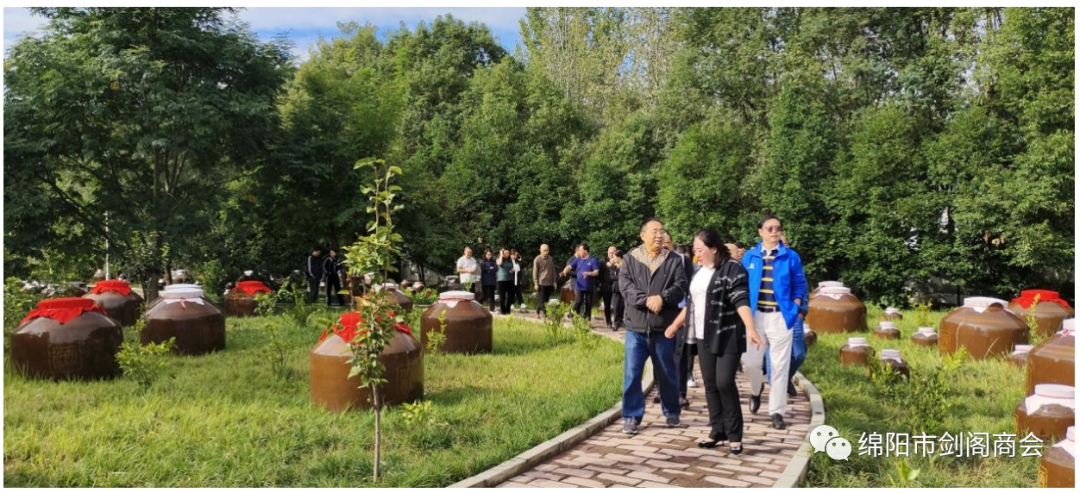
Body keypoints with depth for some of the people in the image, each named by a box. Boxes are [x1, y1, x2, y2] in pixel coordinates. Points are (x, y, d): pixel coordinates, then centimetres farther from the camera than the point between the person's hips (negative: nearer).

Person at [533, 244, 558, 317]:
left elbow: (553, 270, 16)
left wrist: (554, 281, 13)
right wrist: (536, 283, -9)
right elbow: (535, 272, -6)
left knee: (546, 300, 10)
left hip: (550, 283, 6)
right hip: (542, 283, -6)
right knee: (543, 300, -4)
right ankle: (544, 314, -3)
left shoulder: (550, 259, 9)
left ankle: (538, 311, 24)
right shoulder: (537, 260, -7)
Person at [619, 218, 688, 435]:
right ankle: (631, 416, 10)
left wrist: (662, 298, -21)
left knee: (667, 373, 12)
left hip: (664, 327, 0)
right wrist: (646, 300, -21)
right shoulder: (630, 259, 5)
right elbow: (625, 286, -8)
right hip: (636, 326, 0)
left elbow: (680, 286, -5)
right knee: (631, 373, 0)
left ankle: (671, 412, 29)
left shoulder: (674, 260, 5)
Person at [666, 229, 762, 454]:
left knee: (725, 383, -11)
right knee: (710, 385, 7)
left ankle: (734, 435, 2)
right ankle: (717, 430, 17)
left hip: (728, 336, -7)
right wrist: (676, 325, 26)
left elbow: (741, 301, -21)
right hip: (705, 337, 7)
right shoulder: (700, 271, 12)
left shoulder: (733, 269, -12)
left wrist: (751, 329, -33)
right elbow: (692, 302, 22)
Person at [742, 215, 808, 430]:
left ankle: (777, 412, 12)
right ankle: (756, 390, 32)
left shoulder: (791, 257, 1)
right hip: (755, 315, 1)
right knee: (750, 361, -1)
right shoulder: (749, 256, 4)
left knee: (779, 365, 2)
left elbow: (799, 285, 8)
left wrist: (794, 308, -4)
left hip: (781, 317, -1)